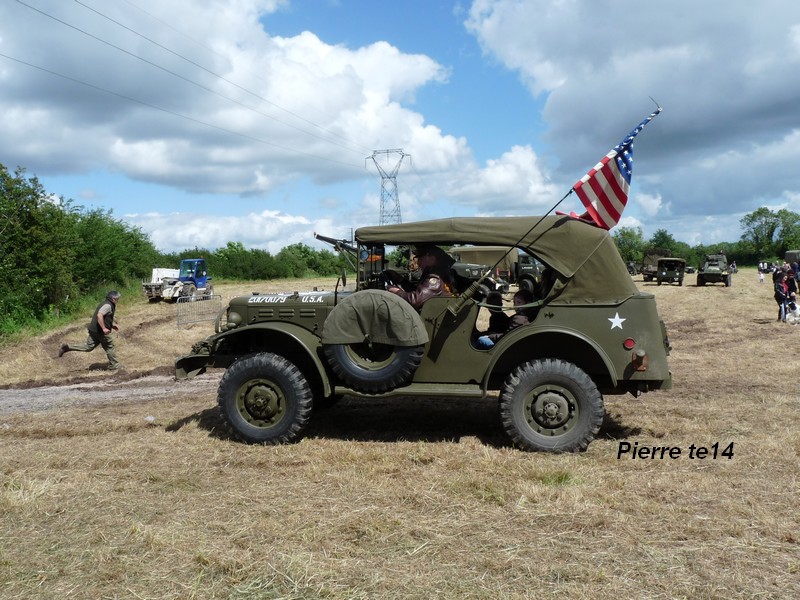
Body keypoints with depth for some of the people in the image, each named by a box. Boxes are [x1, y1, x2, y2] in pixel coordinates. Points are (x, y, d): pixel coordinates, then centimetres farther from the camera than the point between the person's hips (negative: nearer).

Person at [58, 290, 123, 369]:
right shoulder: (108, 305, -16)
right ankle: (114, 365, 13)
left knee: (88, 346, 11)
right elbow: (99, 315, -30)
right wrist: (104, 328, -30)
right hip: (100, 331, -9)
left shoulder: (106, 304, 17)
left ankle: (67, 347, 5)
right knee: (110, 347, 4)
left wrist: (113, 325, 22)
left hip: (94, 330, 9)